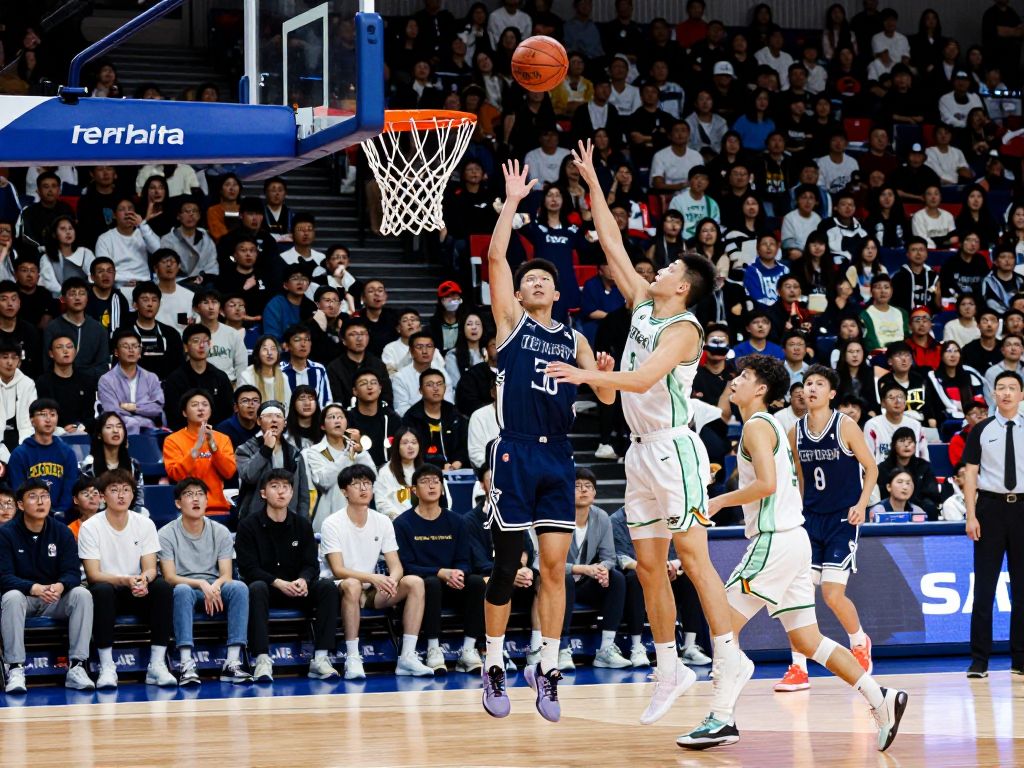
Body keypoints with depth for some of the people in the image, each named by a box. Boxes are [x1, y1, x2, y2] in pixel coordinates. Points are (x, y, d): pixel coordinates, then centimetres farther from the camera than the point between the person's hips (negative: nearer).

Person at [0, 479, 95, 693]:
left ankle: (76, 666, -27)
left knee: (82, 594, -26)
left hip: (55, 600, 2)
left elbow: (73, 573, -7)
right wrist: (35, 588, -35)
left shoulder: (62, 532, 0)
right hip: (22, 596, -2)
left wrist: (60, 586, -33)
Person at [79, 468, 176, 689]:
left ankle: (157, 665, -26)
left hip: (137, 594, 3)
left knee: (163, 587, -27)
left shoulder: (145, 524, 1)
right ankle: (107, 667, -33)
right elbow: (93, 574, -15)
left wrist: (143, 579, -30)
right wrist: (125, 580, -32)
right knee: (102, 590, -37)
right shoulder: (90, 527, -8)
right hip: (107, 592, -3)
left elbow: (150, 568, -3)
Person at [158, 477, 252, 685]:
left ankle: (233, 662, -35)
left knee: (239, 587, -29)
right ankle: (187, 664, -46)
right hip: (186, 591, -2)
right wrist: (201, 584, -25)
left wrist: (214, 587, -24)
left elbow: (226, 576, 1)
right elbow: (169, 577, -8)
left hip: (215, 591, 3)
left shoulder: (221, 532, 9)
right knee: (182, 590, -38)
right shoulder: (166, 534, 0)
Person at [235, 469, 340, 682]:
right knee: (256, 588, -37)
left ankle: (320, 658, -28)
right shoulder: (249, 526, -2)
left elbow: (311, 565, 2)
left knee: (327, 586, -24)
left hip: (297, 592, 3)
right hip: (267, 589, -3)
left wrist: (303, 581, -22)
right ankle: (262, 660, -41)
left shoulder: (302, 525, 8)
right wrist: (278, 583, -26)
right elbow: (248, 569, -11)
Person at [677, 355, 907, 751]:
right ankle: (881, 699, 5)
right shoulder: (772, 426, 21)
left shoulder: (757, 425, -9)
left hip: (776, 540, -10)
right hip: (793, 537, 10)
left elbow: (767, 483, -22)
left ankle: (722, 720, -9)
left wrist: (719, 502, -13)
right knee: (807, 640, 9)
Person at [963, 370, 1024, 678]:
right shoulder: (981, 431, 5)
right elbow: (971, 474, 3)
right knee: (984, 587, -2)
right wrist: (971, 516, -6)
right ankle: (979, 660, 1)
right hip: (990, 507, -1)